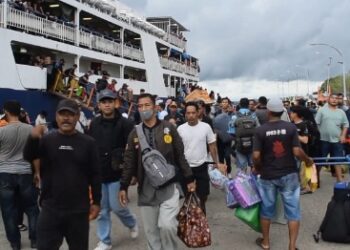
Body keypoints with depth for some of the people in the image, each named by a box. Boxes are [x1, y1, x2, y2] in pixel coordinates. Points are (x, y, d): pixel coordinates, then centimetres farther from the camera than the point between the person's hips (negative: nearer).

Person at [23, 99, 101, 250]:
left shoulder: (87, 143, -1)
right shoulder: (46, 140, 1)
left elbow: (95, 174, 2)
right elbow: (28, 156, -16)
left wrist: (96, 202, 1)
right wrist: (33, 139, -36)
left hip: (78, 210, 0)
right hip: (50, 209, 0)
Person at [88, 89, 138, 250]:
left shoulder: (124, 124, -9)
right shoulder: (94, 124, 4)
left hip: (117, 174, -4)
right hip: (98, 174, 4)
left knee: (116, 206, 0)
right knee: (102, 210, 10)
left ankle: (132, 223, 31)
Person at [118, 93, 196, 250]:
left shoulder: (168, 128, -1)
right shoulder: (134, 134, 4)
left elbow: (180, 156, 2)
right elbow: (129, 162, 8)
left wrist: (189, 179, 2)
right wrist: (123, 187, 6)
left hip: (168, 186, -2)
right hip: (146, 189, 3)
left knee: (167, 225, -14)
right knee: (150, 230, 9)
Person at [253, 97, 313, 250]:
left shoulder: (260, 130, -9)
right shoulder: (291, 127, -8)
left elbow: (256, 156, -13)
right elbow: (297, 152, -13)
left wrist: (257, 168, 6)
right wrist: (308, 160, 6)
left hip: (268, 175, 1)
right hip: (289, 174, 0)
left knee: (267, 209, 16)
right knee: (293, 211, 8)